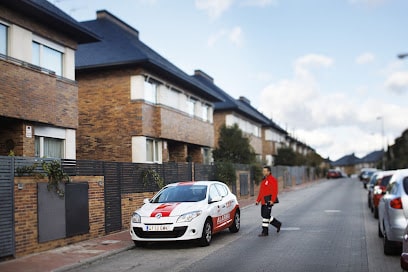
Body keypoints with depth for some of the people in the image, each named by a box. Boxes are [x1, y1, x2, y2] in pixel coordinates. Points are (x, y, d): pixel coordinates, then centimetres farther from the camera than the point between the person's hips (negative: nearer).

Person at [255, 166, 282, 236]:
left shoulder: (272, 180, -10)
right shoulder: (264, 180, 18)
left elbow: (275, 191, -18)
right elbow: (261, 191, 21)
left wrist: (272, 200, -26)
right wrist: (258, 200, 17)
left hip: (269, 201, -9)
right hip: (264, 201, 9)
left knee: (265, 215, -8)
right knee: (264, 215, 12)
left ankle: (265, 232, -1)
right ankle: (278, 224, 27)